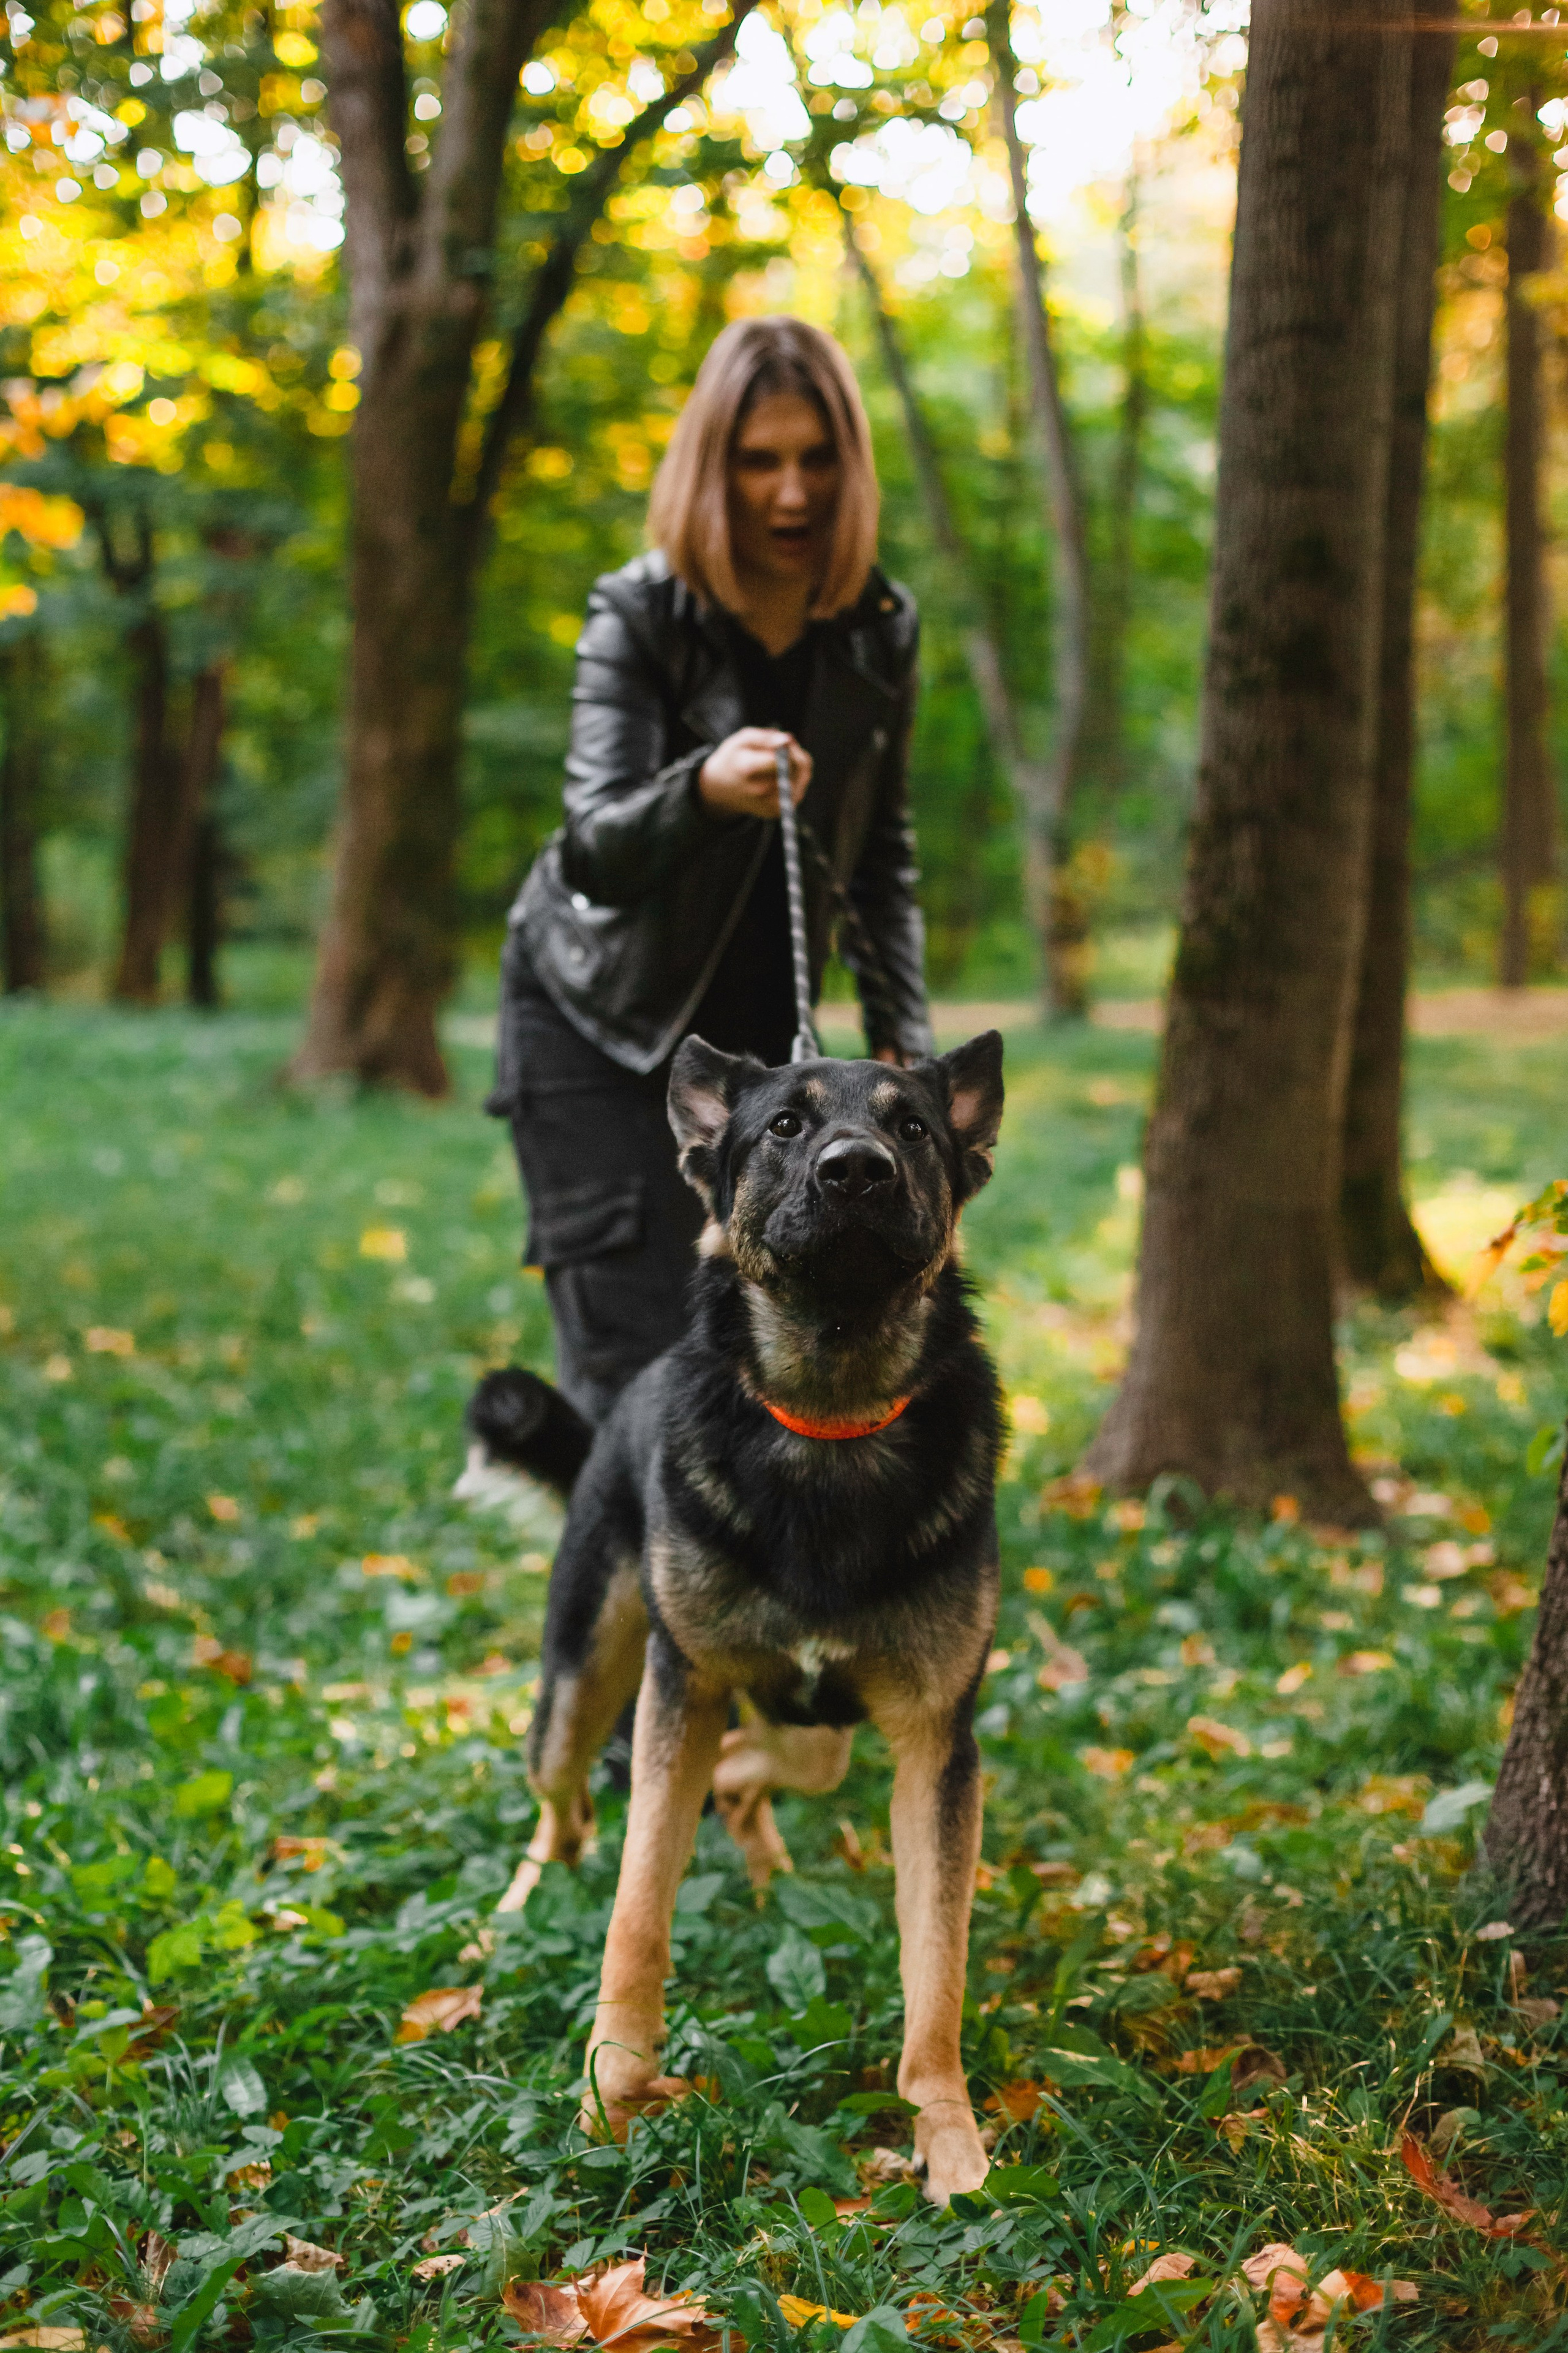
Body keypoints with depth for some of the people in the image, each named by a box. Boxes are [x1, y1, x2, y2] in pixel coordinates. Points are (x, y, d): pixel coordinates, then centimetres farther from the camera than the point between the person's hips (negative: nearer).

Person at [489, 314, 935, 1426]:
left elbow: (882, 855, 9)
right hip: (599, 1025, -4)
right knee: (635, 1360, -12)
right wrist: (704, 790, -47)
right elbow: (598, 851, -27)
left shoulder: (881, 631, -2)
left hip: (759, 1030, 4)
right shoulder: (639, 615, -15)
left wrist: (905, 1040, 0)